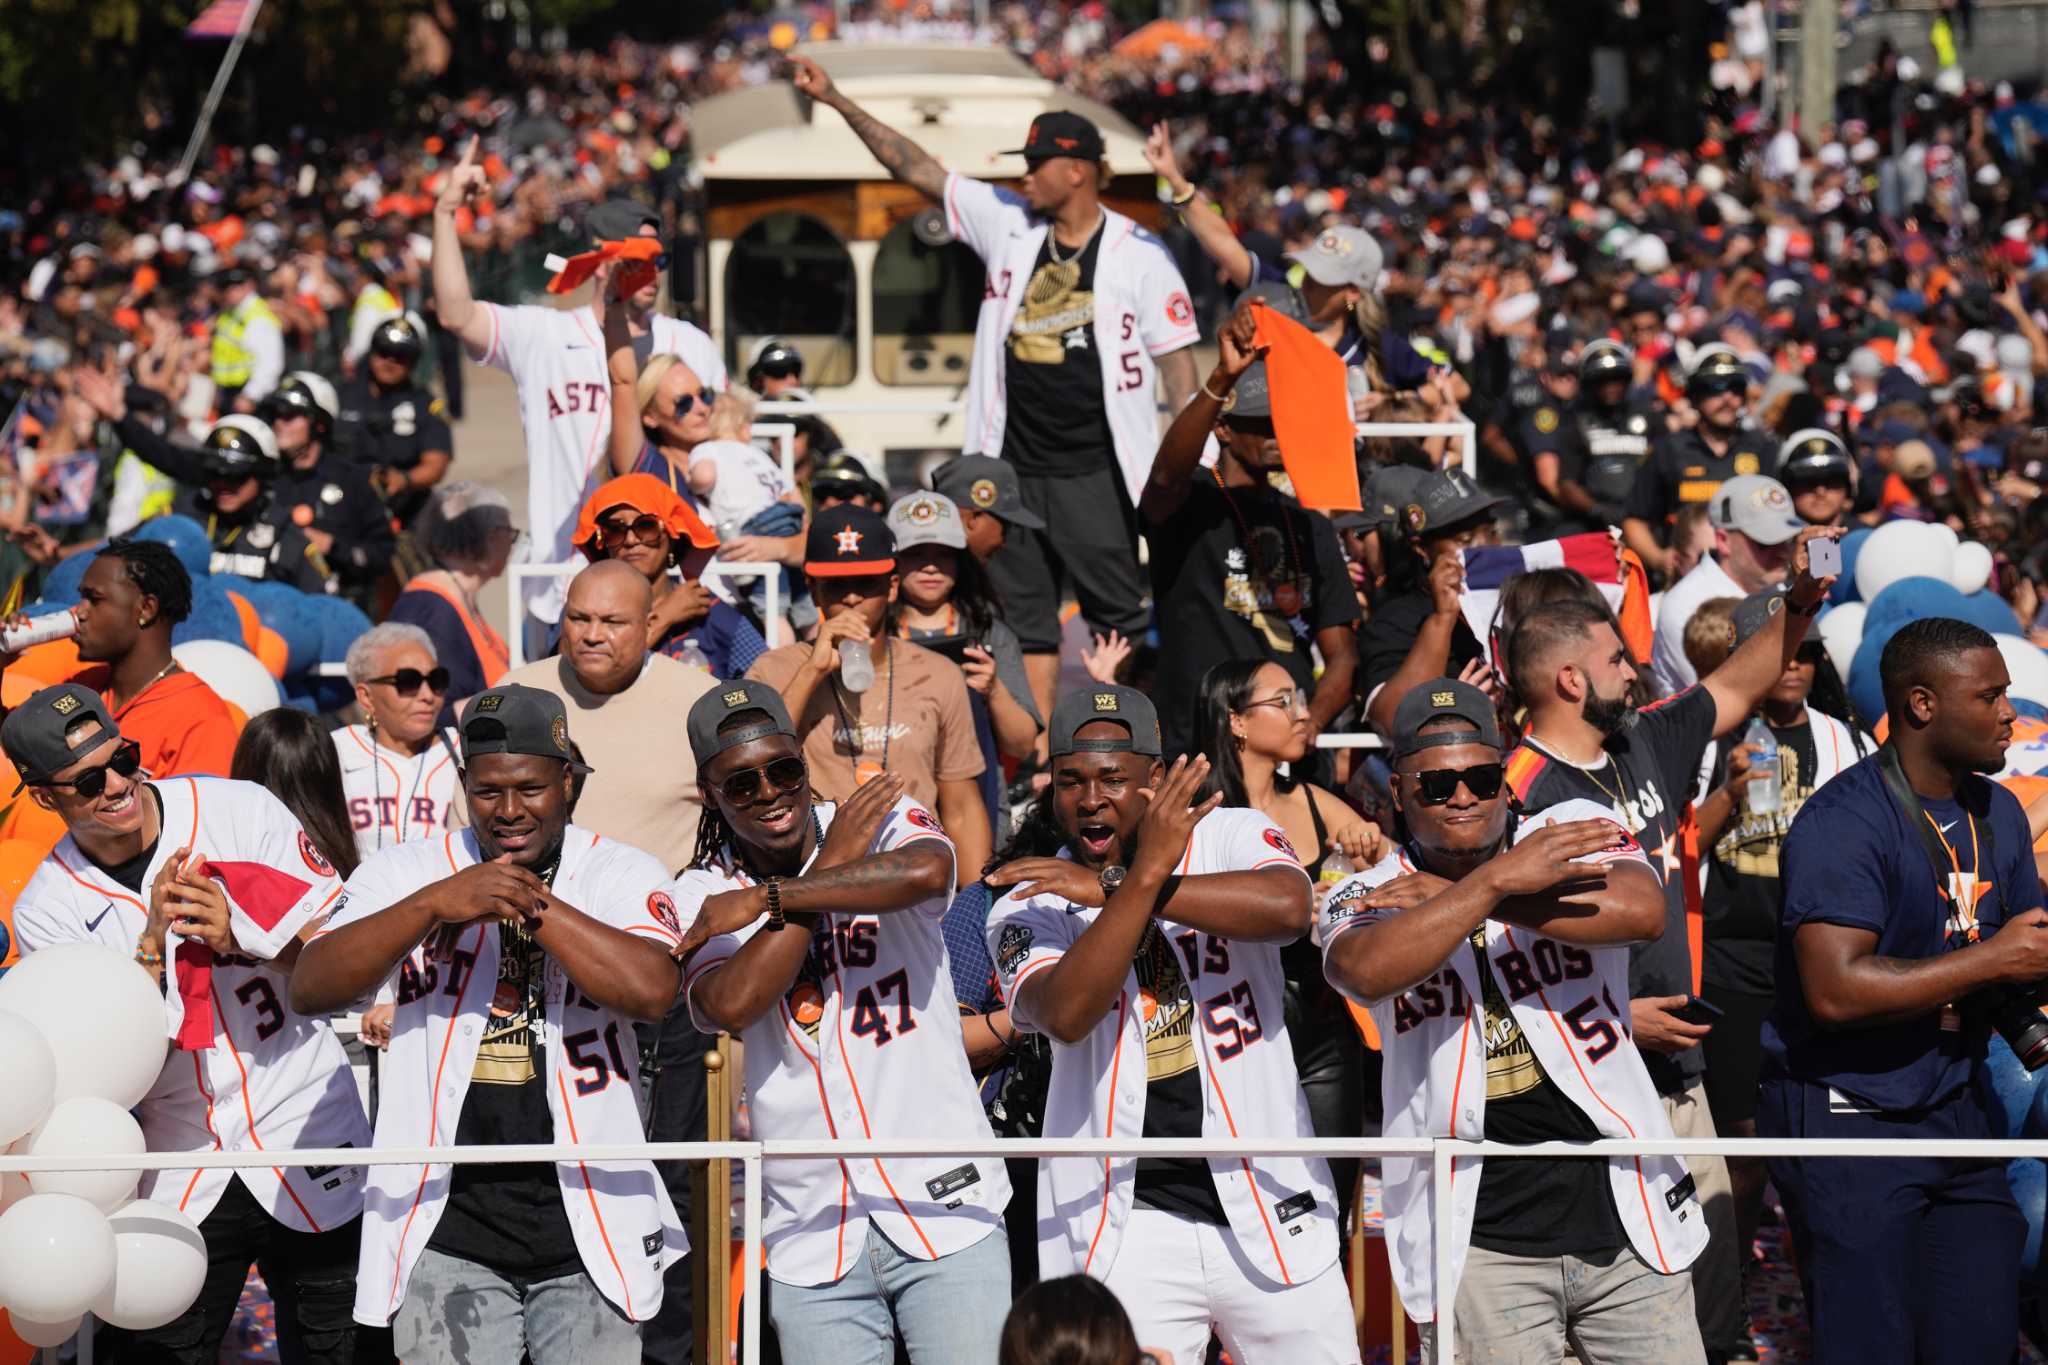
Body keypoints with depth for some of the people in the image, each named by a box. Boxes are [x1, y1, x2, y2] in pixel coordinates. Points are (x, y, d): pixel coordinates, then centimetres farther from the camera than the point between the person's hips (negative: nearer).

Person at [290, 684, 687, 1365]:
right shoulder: (407, 871, 6)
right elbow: (310, 989, -8)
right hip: (447, 1232, 0)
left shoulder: (620, 873, 4)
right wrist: (434, 903, -19)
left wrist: (531, 902, -14)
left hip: (589, 1234, 0)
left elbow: (651, 992, -15)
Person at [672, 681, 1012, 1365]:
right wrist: (832, 864, -8)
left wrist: (768, 897, -18)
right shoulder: (703, 896, 5)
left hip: (942, 1206, -1)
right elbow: (731, 1005, -14)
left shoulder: (883, 820, 1)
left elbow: (928, 872, -24)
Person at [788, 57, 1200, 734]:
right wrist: (837, 100, 5)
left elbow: (1175, 358, -2)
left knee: (1119, 619, -3)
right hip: (1013, 467, 5)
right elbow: (916, 168, 9)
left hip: (1094, 473, -5)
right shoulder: (1008, 223, 8)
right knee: (1026, 622, 7)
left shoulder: (1139, 254, -3)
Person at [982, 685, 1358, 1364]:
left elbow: (1288, 908, -21)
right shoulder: (1029, 908, 2)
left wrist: (1108, 887, -21)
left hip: (1272, 1214, 1)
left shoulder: (1231, 835, 2)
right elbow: (1066, 1014, -18)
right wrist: (1143, 874, -23)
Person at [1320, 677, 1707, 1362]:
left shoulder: (1576, 830, 3)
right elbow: (1366, 972, -22)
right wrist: (1496, 880, -26)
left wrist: (1455, 894, -18)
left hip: (1621, 1217, 1)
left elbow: (1643, 912, -19)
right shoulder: (1367, 897, 2)